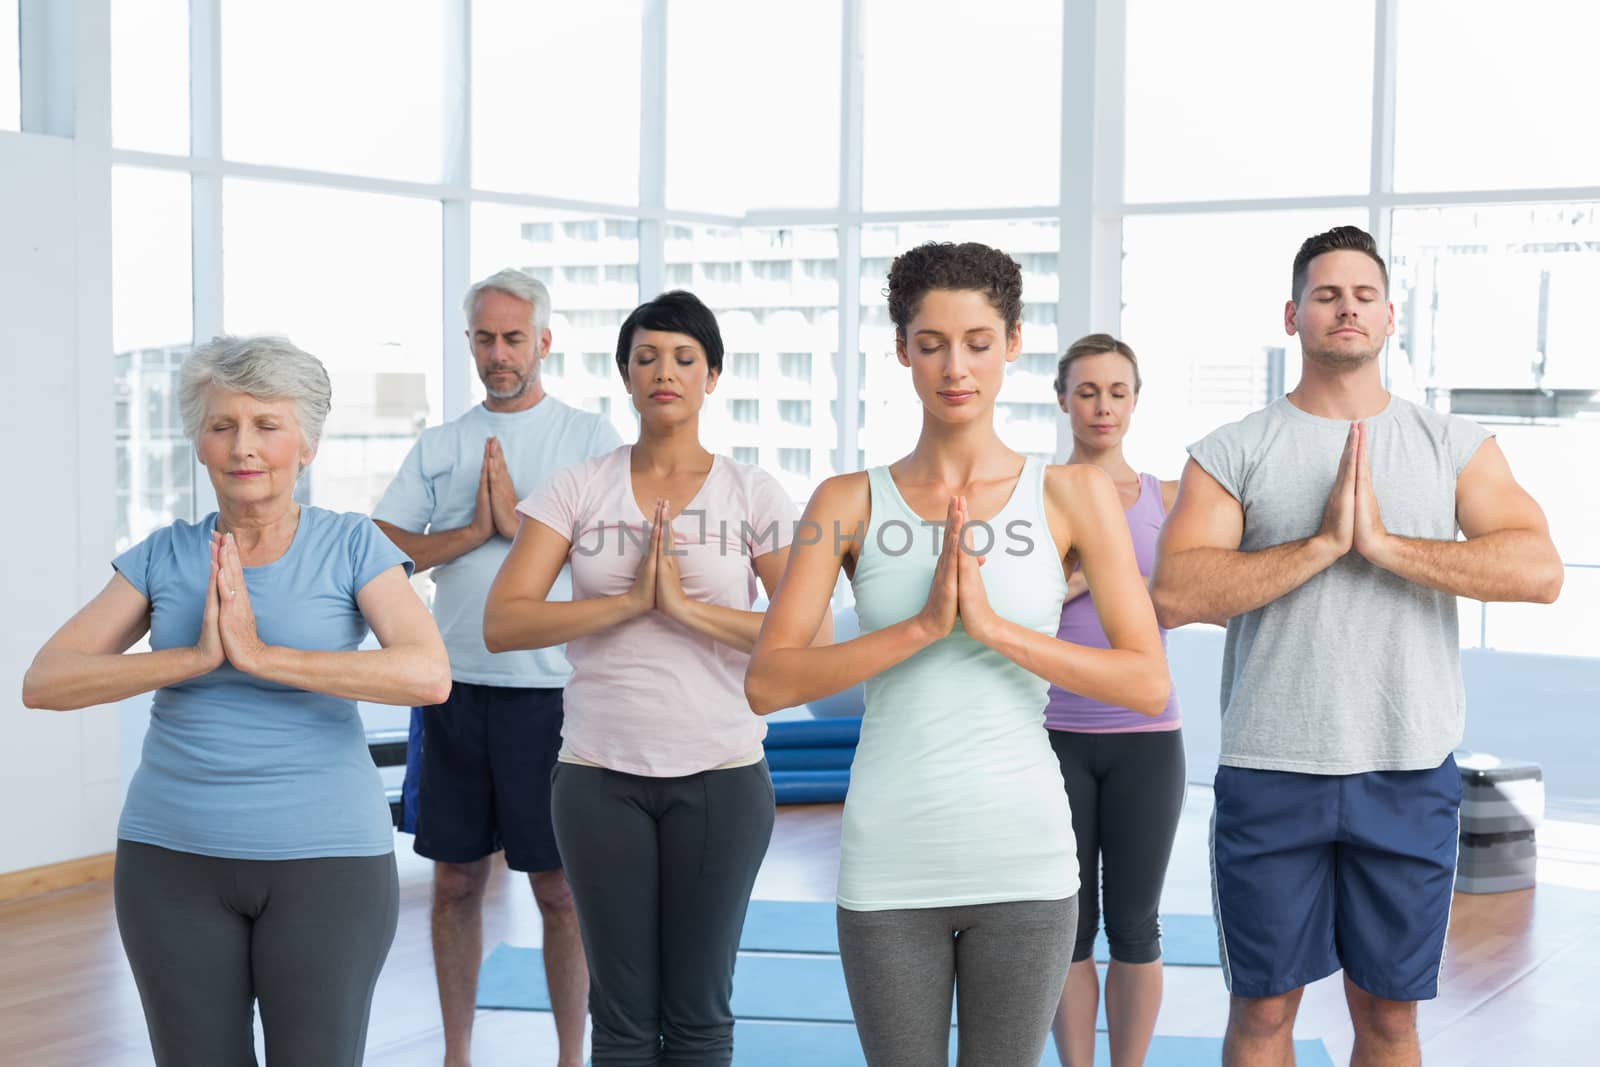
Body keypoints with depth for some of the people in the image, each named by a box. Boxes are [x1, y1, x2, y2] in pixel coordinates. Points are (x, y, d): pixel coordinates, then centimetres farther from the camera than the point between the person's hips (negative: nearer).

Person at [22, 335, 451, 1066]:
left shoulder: (352, 547, -4)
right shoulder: (163, 556, 2)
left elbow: (429, 676, -20)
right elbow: (44, 683, -6)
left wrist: (260, 654, -24)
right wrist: (197, 656, -20)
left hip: (325, 856, -2)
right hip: (174, 858, 2)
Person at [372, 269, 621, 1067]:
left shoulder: (589, 438, 2)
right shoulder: (438, 447, 10)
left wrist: (519, 520, -14)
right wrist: (474, 531, -9)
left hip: (550, 692, -3)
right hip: (456, 691, 3)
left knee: (560, 890, 2)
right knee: (456, 881, 10)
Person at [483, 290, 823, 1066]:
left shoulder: (753, 493, 1)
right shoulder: (578, 488, 3)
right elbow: (502, 624, -7)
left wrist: (686, 607, -17)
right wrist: (631, 601, -16)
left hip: (721, 775, 0)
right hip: (601, 775, 1)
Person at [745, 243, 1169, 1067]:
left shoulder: (1075, 495, 0)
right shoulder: (849, 502, 1)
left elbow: (1148, 685, -6)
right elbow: (766, 684, -8)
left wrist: (994, 625, -16)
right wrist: (920, 625, -18)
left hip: (1022, 860, 0)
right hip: (890, 864, 0)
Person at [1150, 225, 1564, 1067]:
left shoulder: (1454, 447, 5)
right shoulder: (1234, 452, 1)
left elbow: (1540, 571, -10)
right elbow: (1172, 594, -13)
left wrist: (1384, 543, -17)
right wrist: (1324, 542, -17)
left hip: (1412, 776, 1)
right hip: (1269, 775, -1)